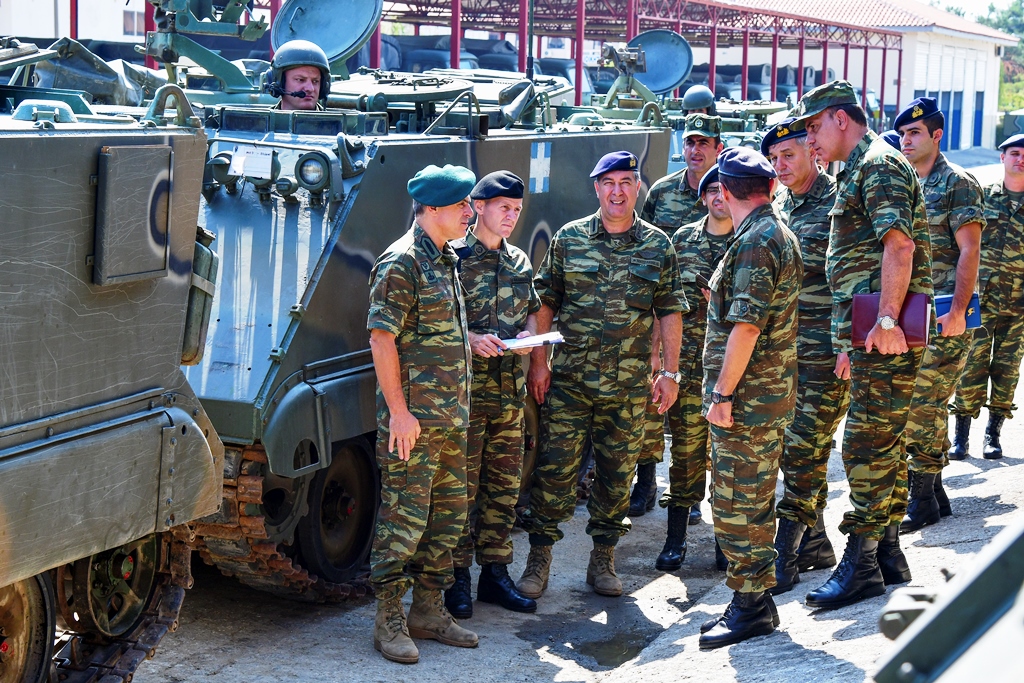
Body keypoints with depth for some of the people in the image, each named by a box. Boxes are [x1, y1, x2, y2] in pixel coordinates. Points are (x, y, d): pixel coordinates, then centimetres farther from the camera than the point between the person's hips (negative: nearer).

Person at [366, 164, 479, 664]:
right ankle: (389, 620, 5)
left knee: (448, 515, 13)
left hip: (452, 417, 9)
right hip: (413, 418, -9)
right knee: (404, 517, -4)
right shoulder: (401, 262, -12)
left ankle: (428, 609, 23)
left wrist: (474, 339, 12)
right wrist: (398, 411, -20)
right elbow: (381, 338, -17)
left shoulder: (446, 260, 16)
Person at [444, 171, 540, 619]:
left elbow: (532, 310, 22)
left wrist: (528, 333, 0)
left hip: (510, 388, 6)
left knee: (504, 485, 10)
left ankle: (495, 573, 19)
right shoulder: (454, 257, -5)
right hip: (465, 387, -6)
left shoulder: (519, 262, 14)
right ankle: (456, 577, 7)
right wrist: (470, 338, -21)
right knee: (462, 485, -2)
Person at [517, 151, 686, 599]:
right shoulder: (569, 238, 3)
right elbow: (545, 302, 6)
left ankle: (603, 560, 21)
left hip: (630, 383, 1)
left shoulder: (658, 246, 5)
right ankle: (539, 558, 10)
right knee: (555, 466, -2)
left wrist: (670, 372, 2)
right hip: (569, 377, -1)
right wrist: (537, 360, -1)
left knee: (617, 472, 8)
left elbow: (670, 311, 7)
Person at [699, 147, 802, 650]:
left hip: (748, 397, -11)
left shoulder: (754, 242, -18)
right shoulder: (781, 233, 15)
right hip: (771, 392, 11)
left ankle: (751, 605, 3)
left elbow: (746, 326, -23)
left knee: (738, 503, -4)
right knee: (752, 500, 16)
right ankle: (753, 599, 24)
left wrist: (722, 394, -20)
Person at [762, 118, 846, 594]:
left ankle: (784, 554, -5)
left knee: (804, 448, -8)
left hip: (826, 352, -8)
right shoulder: (777, 207, 15)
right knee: (790, 444, 11)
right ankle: (815, 541, 23)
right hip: (782, 345, 8)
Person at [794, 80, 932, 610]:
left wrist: (886, 320, -29)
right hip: (872, 333, 11)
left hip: (884, 333, -11)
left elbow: (899, 245, -22)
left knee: (866, 445, -9)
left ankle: (860, 565, -6)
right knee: (884, 442, 15)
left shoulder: (879, 164, -9)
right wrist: (852, 340, 25)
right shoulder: (861, 170, 23)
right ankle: (885, 548, 23)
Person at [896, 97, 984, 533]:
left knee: (924, 405, -9)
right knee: (921, 406, 10)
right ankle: (934, 492, 19)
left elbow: (969, 251, -12)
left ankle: (922, 499, -3)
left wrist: (957, 311, -20)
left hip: (943, 315, -7)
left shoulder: (958, 183, -6)